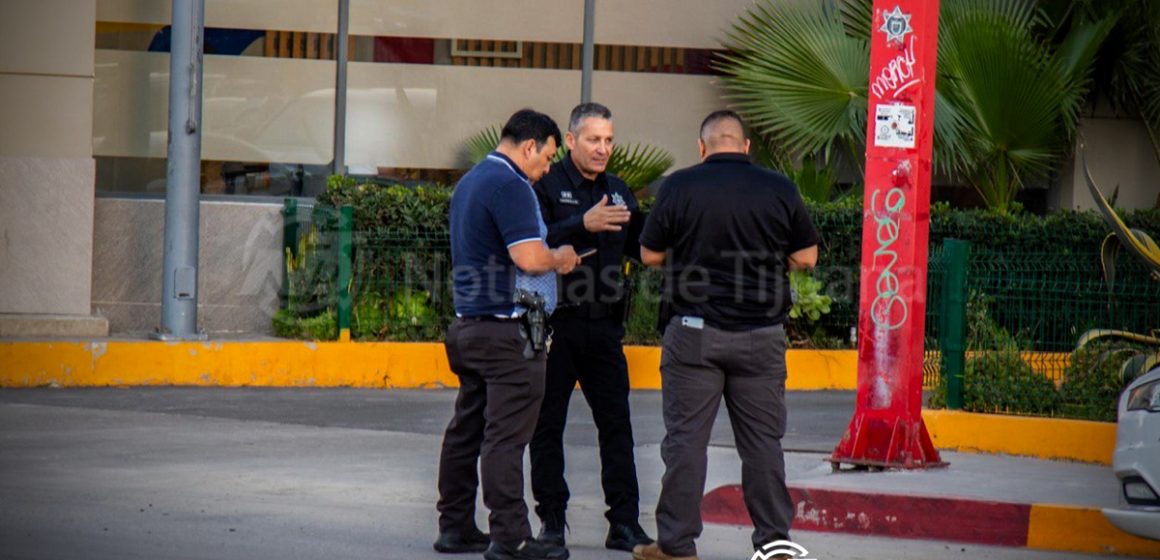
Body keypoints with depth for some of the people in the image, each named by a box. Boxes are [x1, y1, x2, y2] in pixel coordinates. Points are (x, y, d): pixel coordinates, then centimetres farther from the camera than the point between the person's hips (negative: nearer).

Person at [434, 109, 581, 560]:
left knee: (467, 429, 13)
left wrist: (552, 258, 22)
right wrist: (560, 258, -2)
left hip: (468, 323, 10)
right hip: (506, 330, -10)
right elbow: (530, 258, -23)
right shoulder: (509, 185, -15)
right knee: (506, 434, -9)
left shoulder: (469, 182, 17)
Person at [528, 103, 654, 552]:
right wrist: (584, 225, -29)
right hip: (556, 324, -4)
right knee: (548, 425, 3)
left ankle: (625, 522, 4)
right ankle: (552, 520, 11)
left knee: (616, 423, 2)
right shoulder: (547, 187, -4)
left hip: (604, 326, 4)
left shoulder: (618, 191, 13)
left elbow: (642, 249, 14)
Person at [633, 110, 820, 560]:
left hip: (695, 332, -2)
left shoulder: (679, 187, -5)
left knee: (685, 438, 3)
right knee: (762, 440, 8)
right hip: (762, 334, 2)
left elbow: (650, 255, 3)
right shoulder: (779, 189, -1)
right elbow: (806, 257, 5)